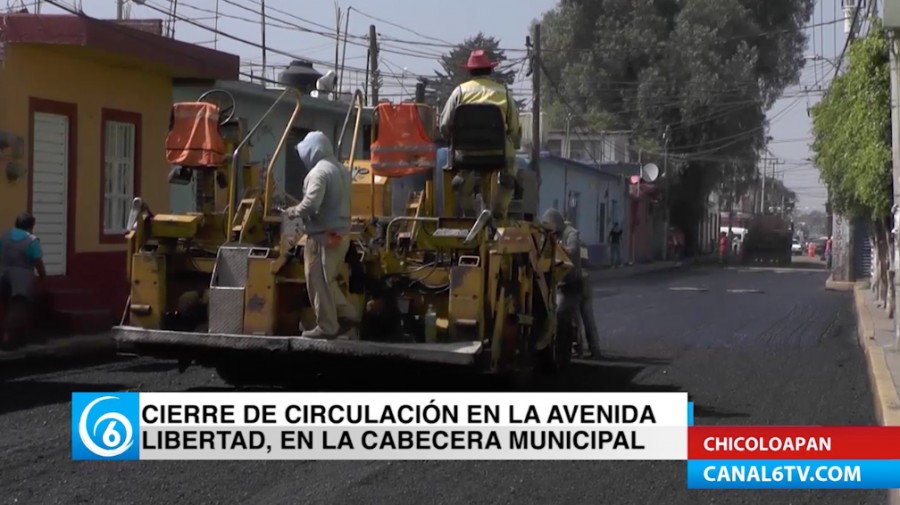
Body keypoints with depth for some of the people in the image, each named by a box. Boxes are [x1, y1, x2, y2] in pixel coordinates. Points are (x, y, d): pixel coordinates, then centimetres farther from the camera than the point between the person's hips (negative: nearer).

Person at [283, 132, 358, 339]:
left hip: (323, 235, -9)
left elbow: (311, 204, -27)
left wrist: (294, 211, -7)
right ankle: (346, 315, 15)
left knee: (318, 282, -1)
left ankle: (327, 327, 3)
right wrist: (299, 210, 17)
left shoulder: (319, 172, -16)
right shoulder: (342, 171, 15)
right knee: (327, 280, 19)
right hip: (341, 233, 9)